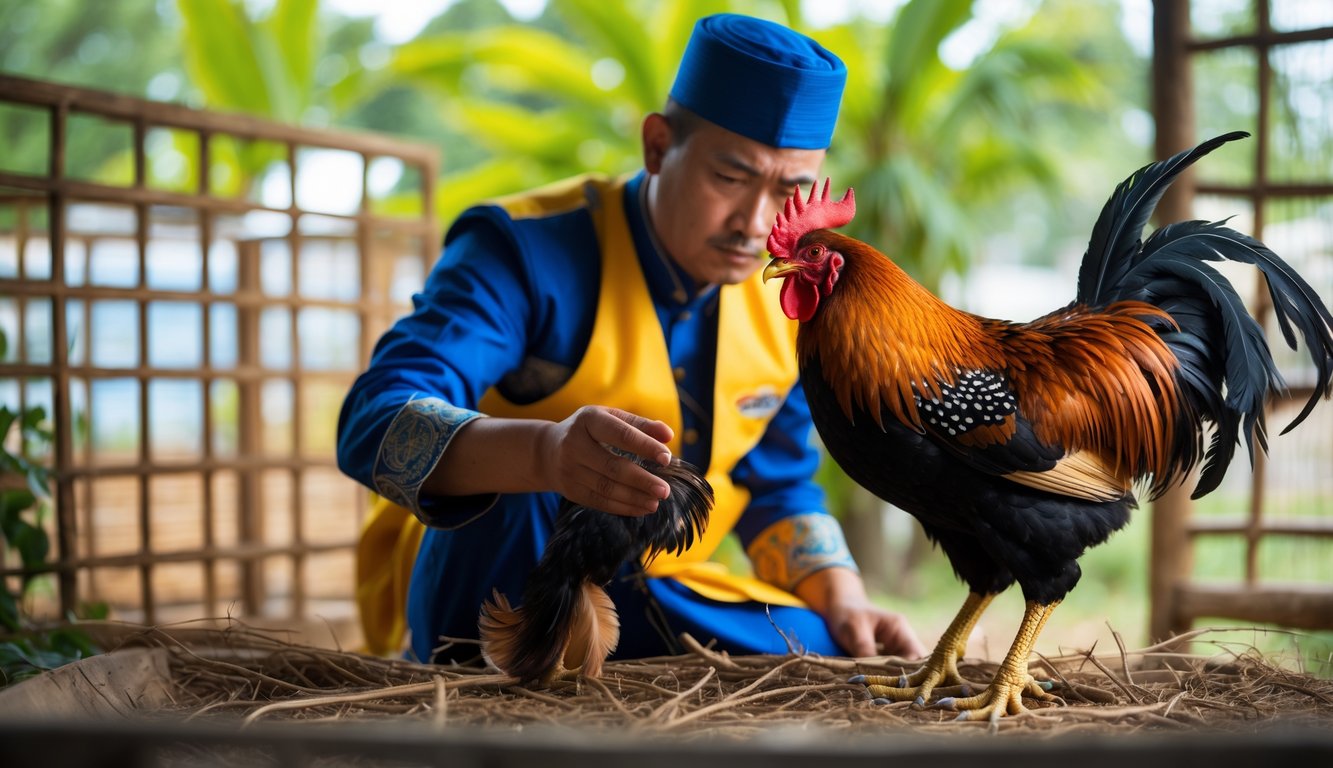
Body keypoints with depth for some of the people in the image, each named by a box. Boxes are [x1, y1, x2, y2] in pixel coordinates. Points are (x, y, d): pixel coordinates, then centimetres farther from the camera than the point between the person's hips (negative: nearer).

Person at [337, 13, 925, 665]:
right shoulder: (526, 251, -20)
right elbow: (375, 425, -35)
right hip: (481, 581, -7)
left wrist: (842, 598, -6)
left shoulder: (782, 305, 1)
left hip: (648, 598, 7)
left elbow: (779, 490, 15)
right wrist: (545, 453, -56)